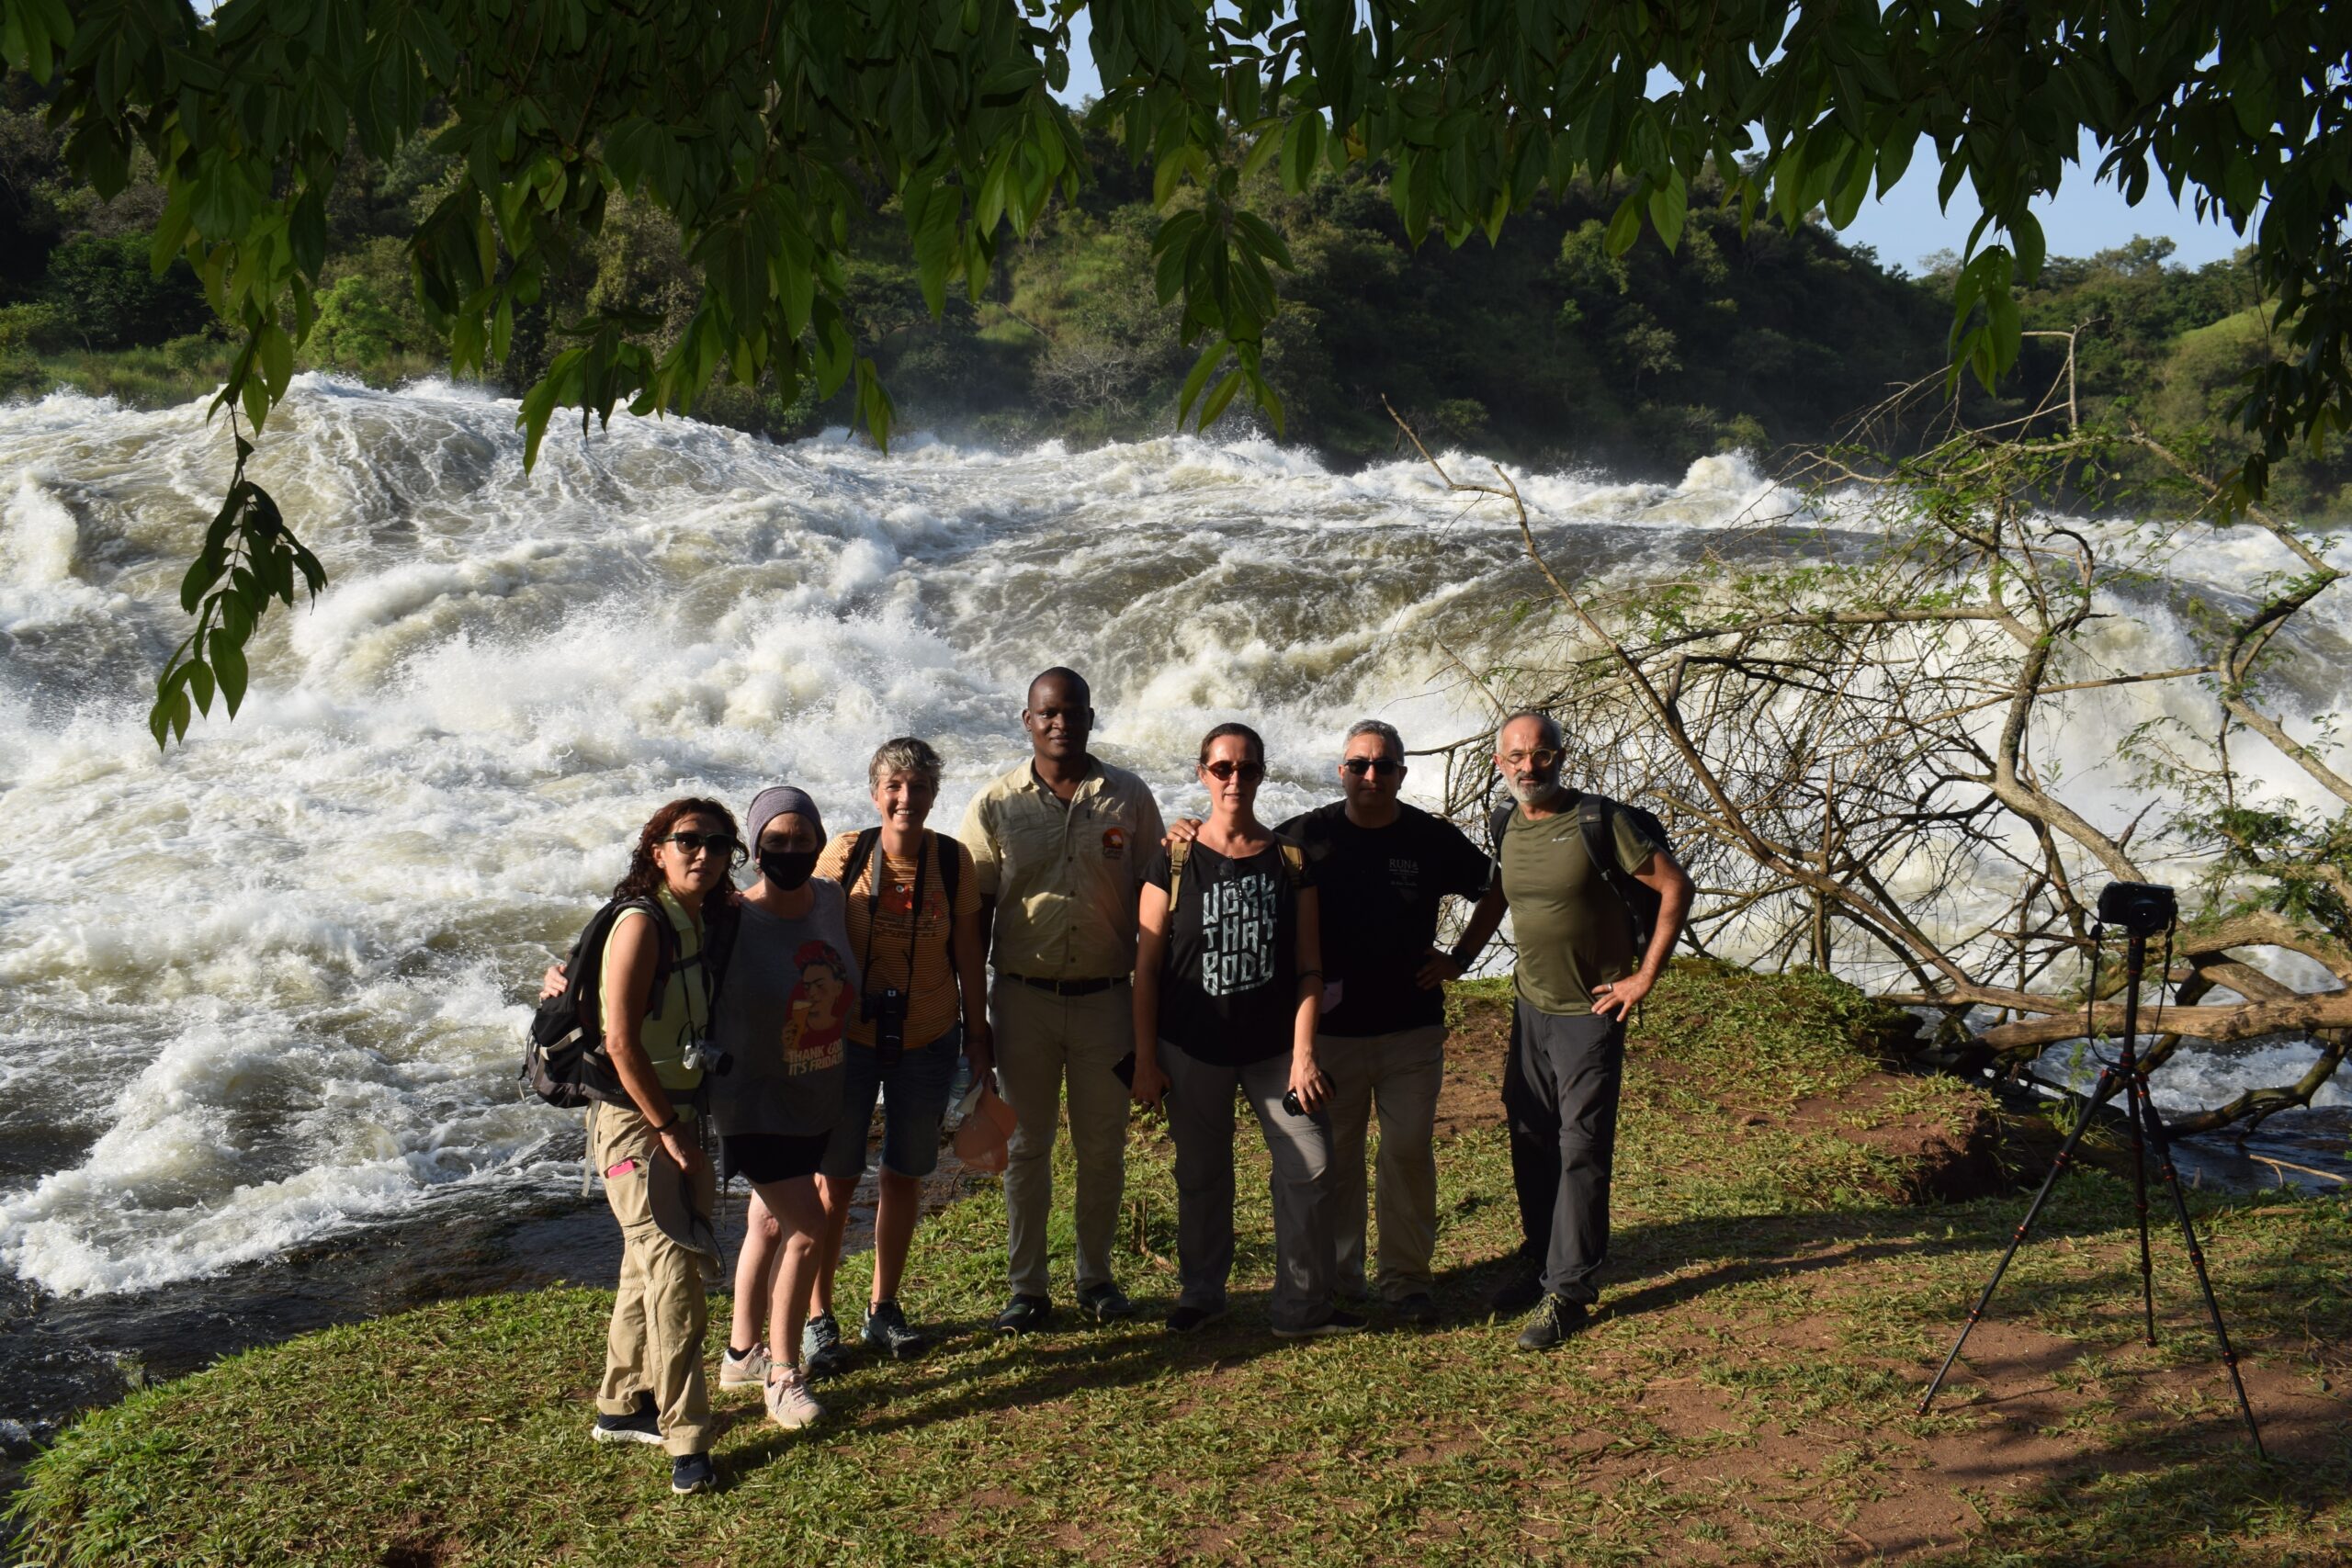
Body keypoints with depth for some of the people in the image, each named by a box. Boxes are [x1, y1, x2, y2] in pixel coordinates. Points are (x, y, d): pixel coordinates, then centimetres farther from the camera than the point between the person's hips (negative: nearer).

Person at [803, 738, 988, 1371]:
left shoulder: (954, 862, -6)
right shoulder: (845, 855, -11)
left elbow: (968, 955, 2)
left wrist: (978, 1035, 4)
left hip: (927, 1040, 2)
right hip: (849, 1036, -2)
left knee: (904, 1176, 12)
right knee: (834, 1178, 1)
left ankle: (883, 1308, 28)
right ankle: (818, 1315, 15)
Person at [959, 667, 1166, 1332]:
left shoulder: (1129, 798, 1)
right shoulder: (995, 806, 0)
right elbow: (976, 911, 2)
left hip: (1106, 997, 1)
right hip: (1023, 997, 0)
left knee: (1103, 1146, 9)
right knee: (1027, 1145, 7)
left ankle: (1096, 1276, 26)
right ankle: (1027, 1287, 17)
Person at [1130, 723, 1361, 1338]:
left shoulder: (1291, 860, 1)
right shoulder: (1175, 860, -3)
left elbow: (1308, 967, 0)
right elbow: (1147, 966, -1)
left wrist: (1303, 1053, -8)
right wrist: (1145, 1059, -4)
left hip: (1275, 1048, 1)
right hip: (1192, 1050, -1)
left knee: (1308, 1166, -6)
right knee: (1201, 1177, 11)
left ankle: (1304, 1305, 9)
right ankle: (1201, 1293, 30)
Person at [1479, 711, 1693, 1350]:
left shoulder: (1599, 819, -15)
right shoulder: (1511, 827, 4)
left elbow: (1675, 887, -13)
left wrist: (1644, 977, -13)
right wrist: (1460, 956, 17)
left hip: (1590, 1012, -6)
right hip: (1529, 1008, 6)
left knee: (1580, 1149, -4)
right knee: (1530, 1142, 12)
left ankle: (1568, 1290, 3)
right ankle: (1540, 1263, 27)